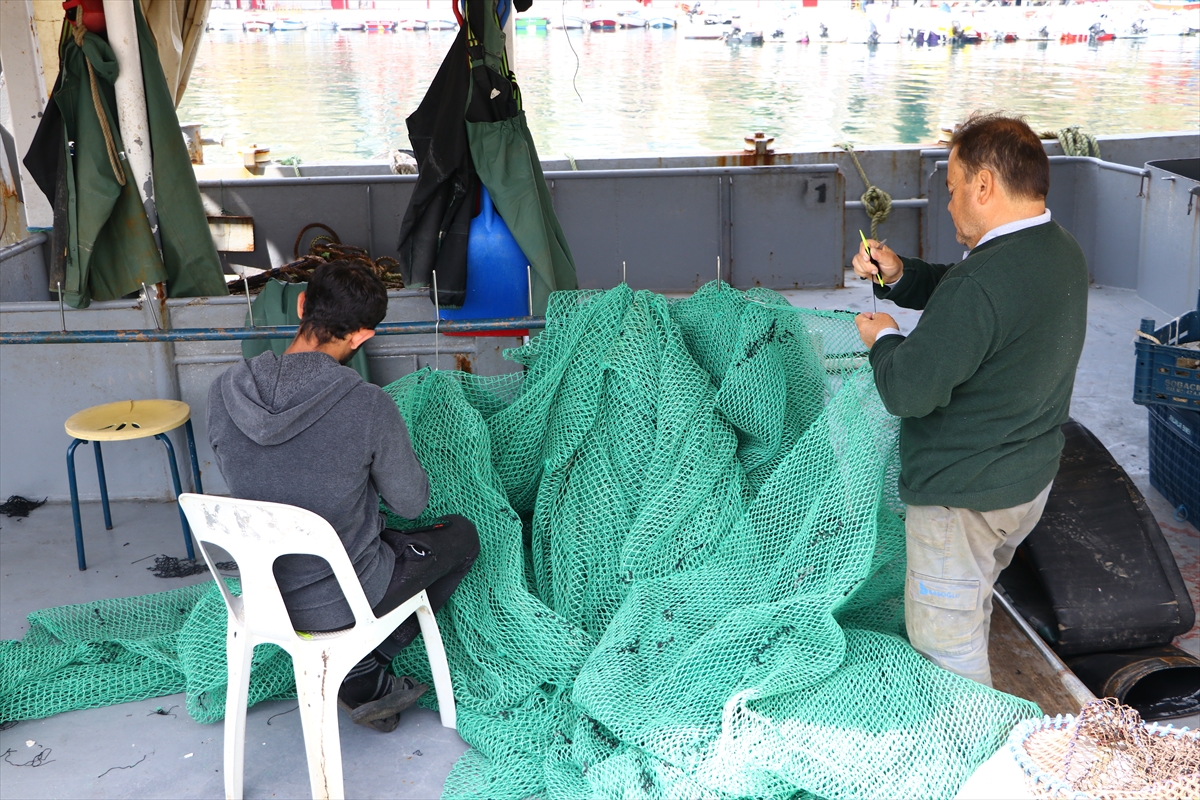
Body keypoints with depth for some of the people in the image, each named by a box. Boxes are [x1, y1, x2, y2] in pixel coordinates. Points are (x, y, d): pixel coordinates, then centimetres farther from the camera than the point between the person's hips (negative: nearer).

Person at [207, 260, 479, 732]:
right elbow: (412, 504, -10)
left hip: (264, 595, 5)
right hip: (342, 599, -5)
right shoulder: (368, 406, -25)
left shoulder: (224, 392, -11)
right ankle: (367, 668, 18)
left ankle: (365, 683, 24)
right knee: (461, 535, 20)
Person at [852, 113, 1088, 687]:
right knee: (972, 611, 29)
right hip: (1032, 478, 10)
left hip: (963, 499, -10)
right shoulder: (1063, 254, 2)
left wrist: (883, 340, -9)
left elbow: (909, 391, -28)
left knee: (946, 650, 5)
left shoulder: (980, 282, -31)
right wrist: (898, 276, -1)